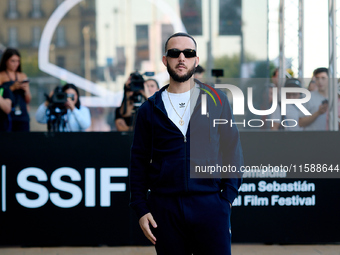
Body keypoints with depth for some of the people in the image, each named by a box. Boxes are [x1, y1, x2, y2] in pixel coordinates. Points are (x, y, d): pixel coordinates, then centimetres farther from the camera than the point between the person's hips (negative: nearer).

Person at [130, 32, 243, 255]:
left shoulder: (217, 100, 6)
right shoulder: (150, 109, 8)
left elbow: (233, 151, 6)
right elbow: (139, 161, 9)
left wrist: (228, 197, -4)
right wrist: (141, 209, 1)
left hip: (210, 204, -1)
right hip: (164, 208, 1)